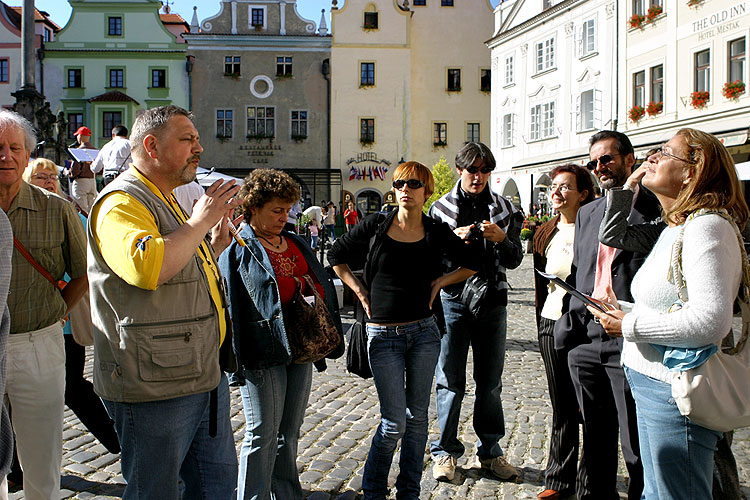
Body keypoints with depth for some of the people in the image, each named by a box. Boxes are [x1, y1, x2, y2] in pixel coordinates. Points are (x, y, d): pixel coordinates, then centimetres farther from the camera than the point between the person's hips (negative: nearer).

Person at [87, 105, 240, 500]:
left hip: (206, 375, 10)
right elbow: (145, 266, -35)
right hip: (155, 386, -9)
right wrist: (199, 222, -22)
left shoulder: (166, 201, 18)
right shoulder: (121, 203, -13)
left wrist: (215, 243, 13)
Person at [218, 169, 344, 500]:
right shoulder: (237, 248, -5)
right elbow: (228, 304, -11)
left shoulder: (296, 244, 15)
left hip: (300, 348, 7)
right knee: (263, 432, 0)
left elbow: (322, 285, 22)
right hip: (262, 353, -7)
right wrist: (234, 357, -17)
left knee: (289, 433, 15)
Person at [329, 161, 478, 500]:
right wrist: (358, 289, 2)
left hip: (424, 332, 2)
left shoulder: (437, 233, 1)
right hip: (383, 335, -2)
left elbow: (470, 264, 14)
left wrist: (440, 282, 1)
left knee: (417, 417, 9)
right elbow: (337, 256, 10)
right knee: (394, 422, -3)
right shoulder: (376, 226, -2)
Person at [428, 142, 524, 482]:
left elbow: (514, 261, 7)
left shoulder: (503, 209, 7)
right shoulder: (441, 208, 2)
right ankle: (446, 451, 15)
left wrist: (501, 239, -13)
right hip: (453, 300, -2)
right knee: (450, 381, 2)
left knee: (490, 383, 10)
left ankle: (490, 452, 22)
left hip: (492, 301, 2)